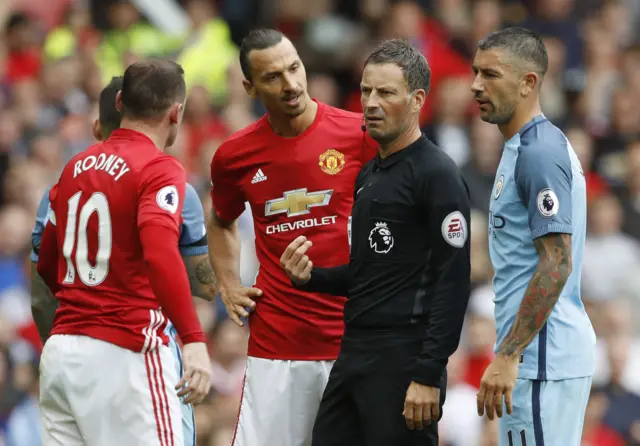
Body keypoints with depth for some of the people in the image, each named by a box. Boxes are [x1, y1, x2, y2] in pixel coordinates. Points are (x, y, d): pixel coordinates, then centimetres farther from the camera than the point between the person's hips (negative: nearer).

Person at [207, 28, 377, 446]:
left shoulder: (359, 134, -5)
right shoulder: (235, 155, 4)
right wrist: (230, 287, 13)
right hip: (275, 342, 2)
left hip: (353, 337, -2)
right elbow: (221, 223, 26)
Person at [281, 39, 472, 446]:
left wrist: (428, 375, -21)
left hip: (404, 360, -9)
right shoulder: (368, 175, 17)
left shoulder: (437, 175, -10)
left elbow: (453, 282, -16)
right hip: (355, 352, 9)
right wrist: (311, 277, 6)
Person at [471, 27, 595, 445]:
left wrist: (508, 356, -23)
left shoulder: (539, 152, -14)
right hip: (542, 352, 10)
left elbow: (557, 263, -21)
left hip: (541, 357, -10)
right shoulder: (529, 147, 17)